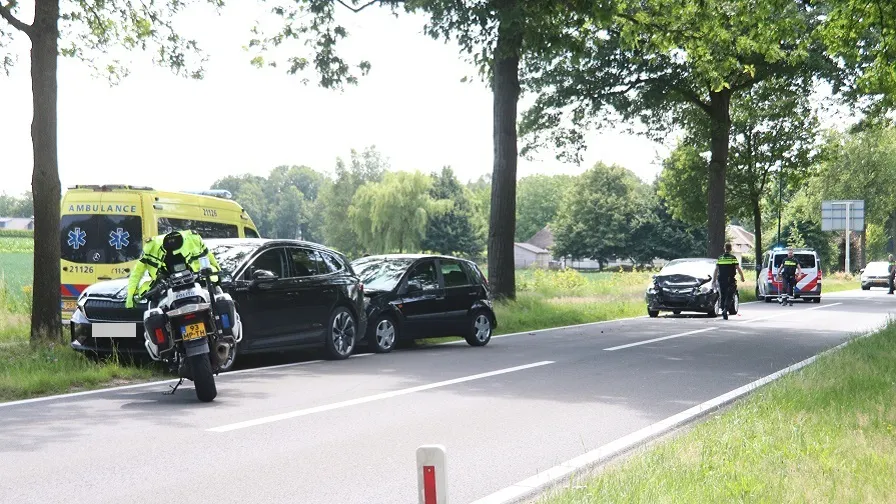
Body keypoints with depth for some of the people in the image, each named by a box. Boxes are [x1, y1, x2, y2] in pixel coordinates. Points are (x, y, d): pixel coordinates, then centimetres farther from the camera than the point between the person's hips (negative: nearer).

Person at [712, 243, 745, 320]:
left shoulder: (720, 258, 5)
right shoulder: (733, 258, -4)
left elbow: (716, 270, 6)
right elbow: (738, 269, -6)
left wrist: (714, 279, 14)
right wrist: (742, 277, 6)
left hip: (721, 280, 3)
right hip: (730, 280, -3)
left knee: (722, 296, 12)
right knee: (729, 296, -2)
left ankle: (723, 311, 13)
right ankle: (725, 309, -21)